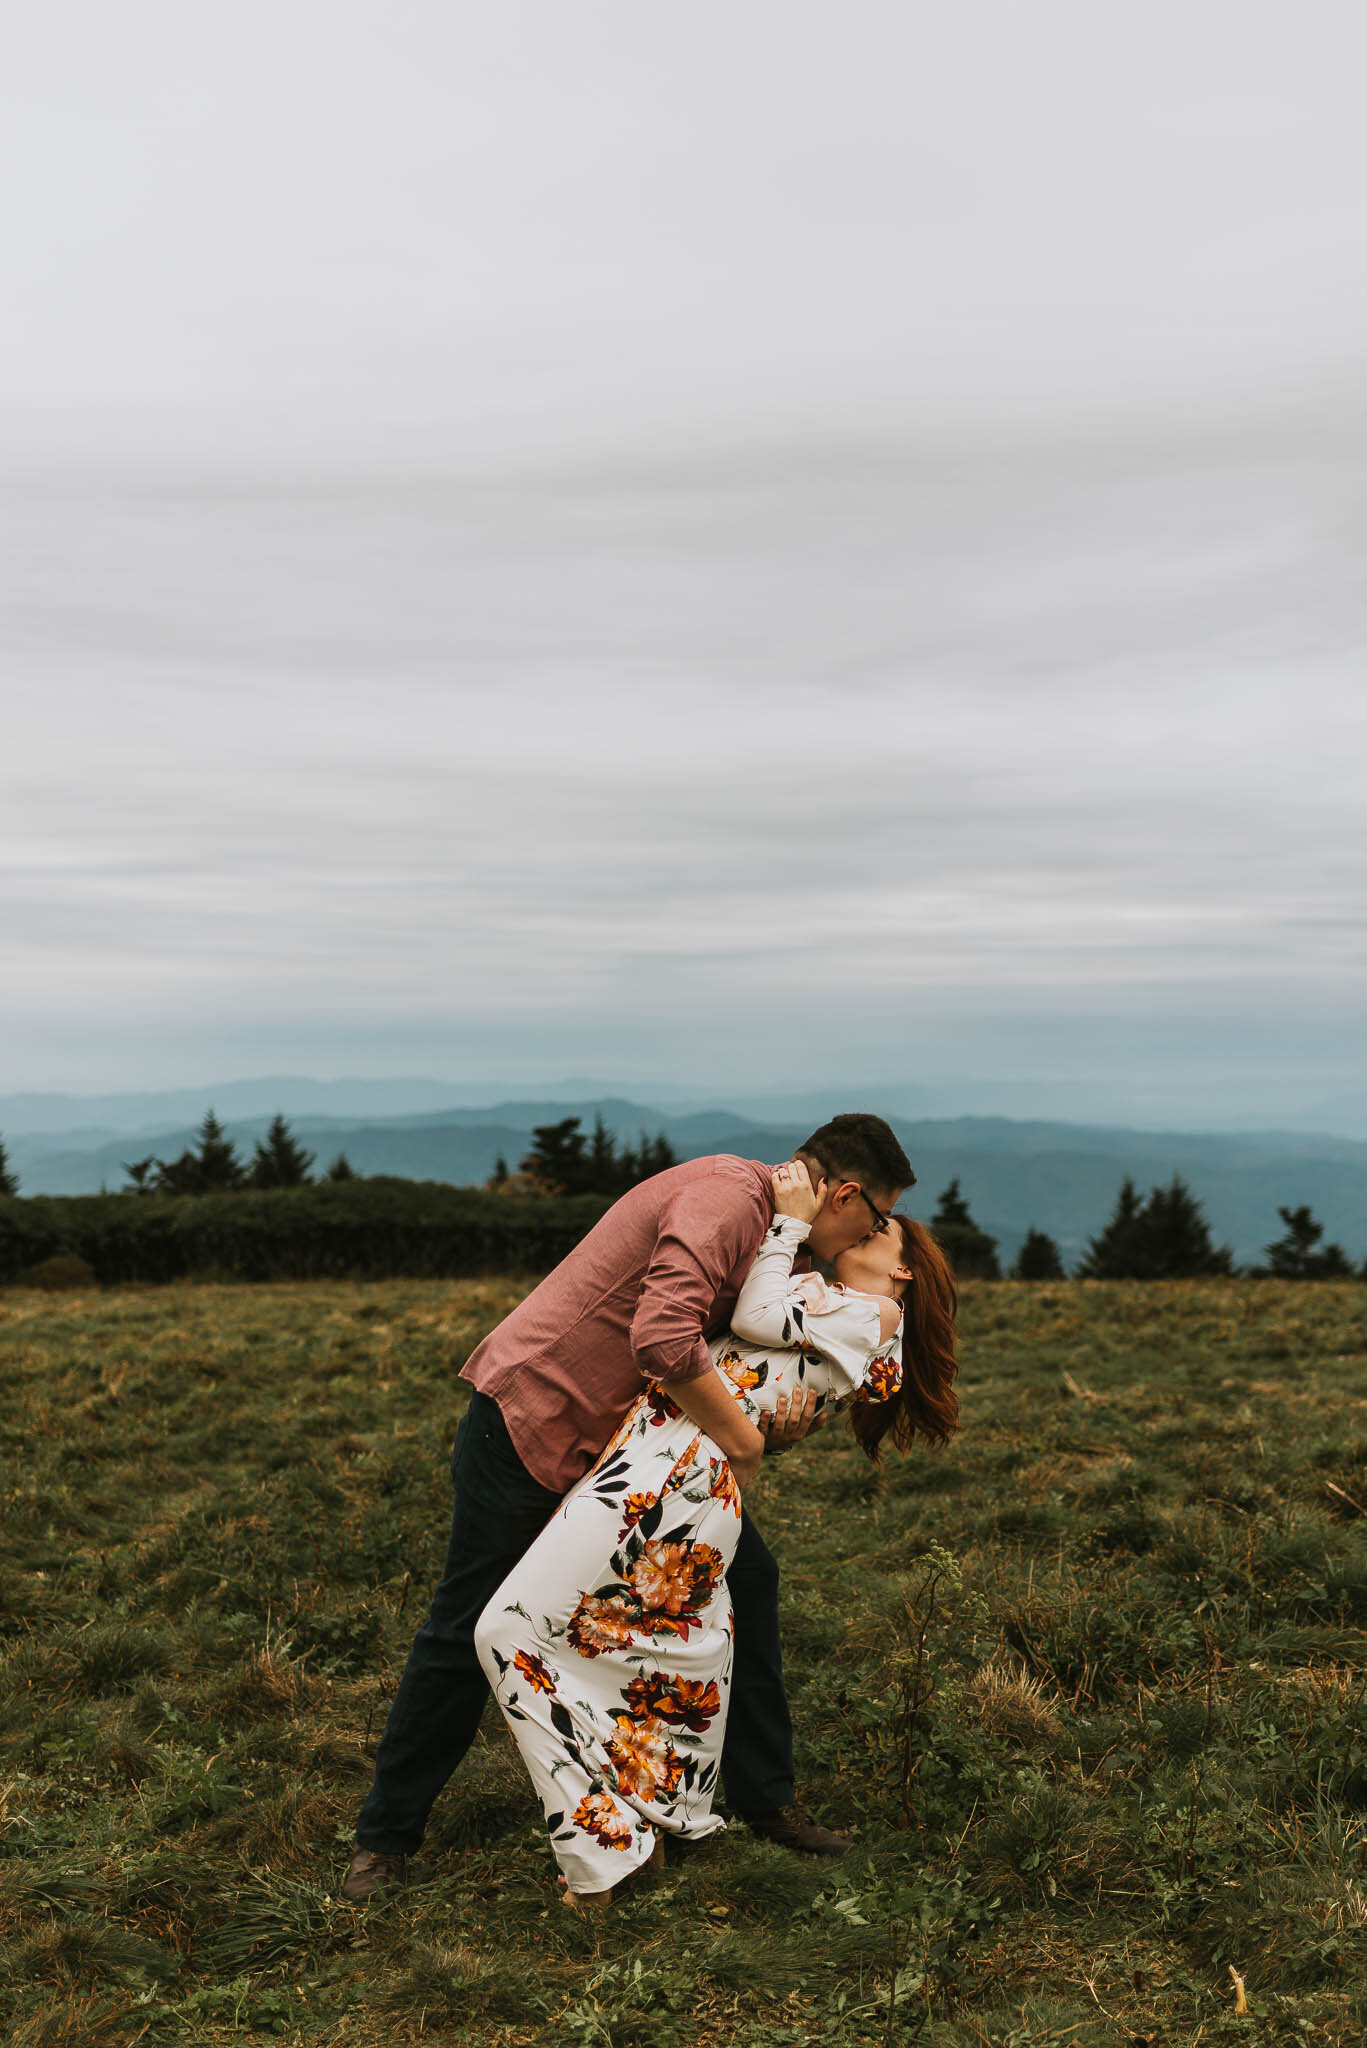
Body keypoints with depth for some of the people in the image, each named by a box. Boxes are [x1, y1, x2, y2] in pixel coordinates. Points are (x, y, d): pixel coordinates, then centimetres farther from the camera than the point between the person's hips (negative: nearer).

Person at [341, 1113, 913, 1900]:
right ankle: (388, 1835, 20)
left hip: (624, 1432, 9)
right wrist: (742, 1441, -26)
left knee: (745, 1575, 8)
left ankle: (764, 1796, 21)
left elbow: (728, 1368, 8)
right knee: (471, 1633, 2)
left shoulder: (769, 1227, 8)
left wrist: (780, 1427, -13)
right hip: (530, 1414, -9)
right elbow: (663, 1338, -38)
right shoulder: (728, 1194, -24)